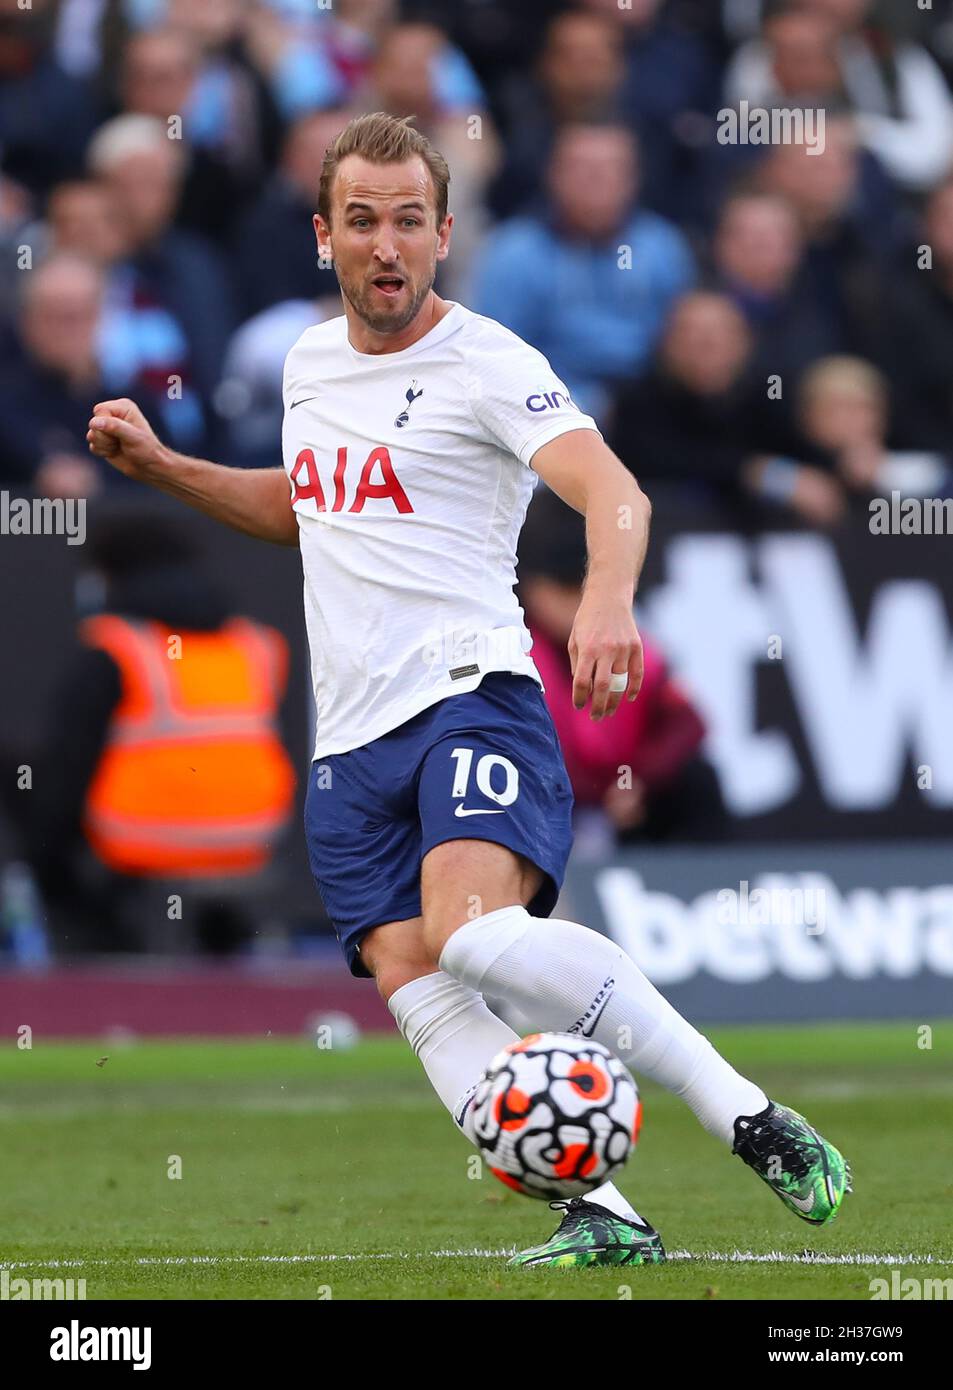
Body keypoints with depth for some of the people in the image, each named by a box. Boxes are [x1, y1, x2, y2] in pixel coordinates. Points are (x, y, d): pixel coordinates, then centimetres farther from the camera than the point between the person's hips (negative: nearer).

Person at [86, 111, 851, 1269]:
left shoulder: (488, 365, -6)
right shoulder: (309, 361, 17)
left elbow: (613, 492, -22)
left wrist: (607, 598, -43)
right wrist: (159, 466, 26)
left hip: (469, 693, -7)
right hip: (351, 743, 7)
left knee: (474, 934, -31)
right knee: (419, 996, -12)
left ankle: (750, 1122, -26)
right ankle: (602, 1215, -16)